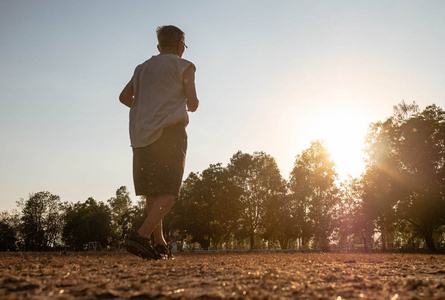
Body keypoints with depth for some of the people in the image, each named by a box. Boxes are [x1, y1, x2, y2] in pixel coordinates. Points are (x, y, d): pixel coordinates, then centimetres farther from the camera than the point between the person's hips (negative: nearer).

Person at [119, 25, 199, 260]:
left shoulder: (143, 68, 21)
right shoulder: (184, 66, 5)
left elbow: (124, 96, 23)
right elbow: (193, 104, 0)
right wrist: (191, 106, 23)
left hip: (142, 135, 6)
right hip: (169, 132, -6)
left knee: (152, 192, 10)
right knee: (168, 192, -7)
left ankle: (160, 244, 12)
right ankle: (141, 237, -23)